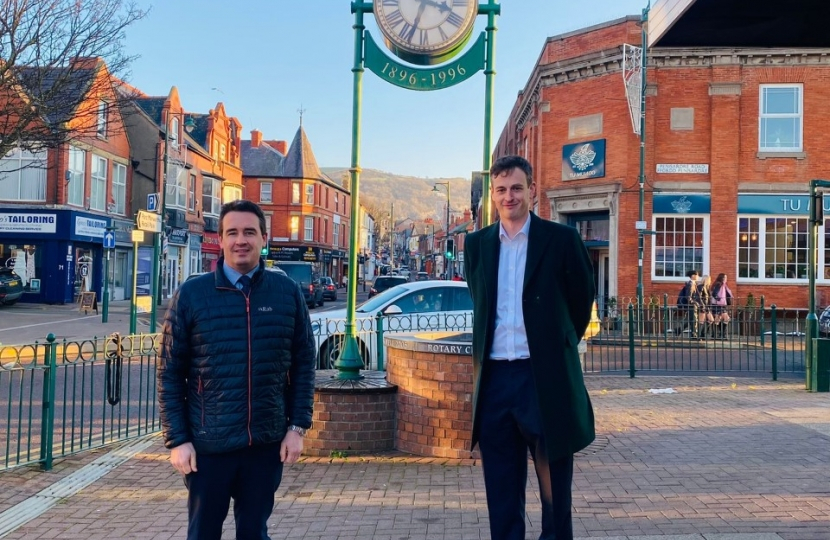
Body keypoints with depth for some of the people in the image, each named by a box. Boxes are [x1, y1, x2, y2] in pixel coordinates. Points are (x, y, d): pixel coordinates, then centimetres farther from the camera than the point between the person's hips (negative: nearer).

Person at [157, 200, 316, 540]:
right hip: (208, 444, -1)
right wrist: (177, 439, -6)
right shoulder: (191, 294, -4)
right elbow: (170, 373, -2)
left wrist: (297, 427, -2)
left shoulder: (288, 293, 0)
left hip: (267, 443, 1)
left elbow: (303, 363, 4)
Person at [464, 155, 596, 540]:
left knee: (554, 481, 6)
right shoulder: (477, 244, 8)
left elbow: (582, 301, 6)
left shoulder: (561, 239, -3)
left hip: (545, 377, -3)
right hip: (495, 377, 4)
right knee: (501, 487, 11)